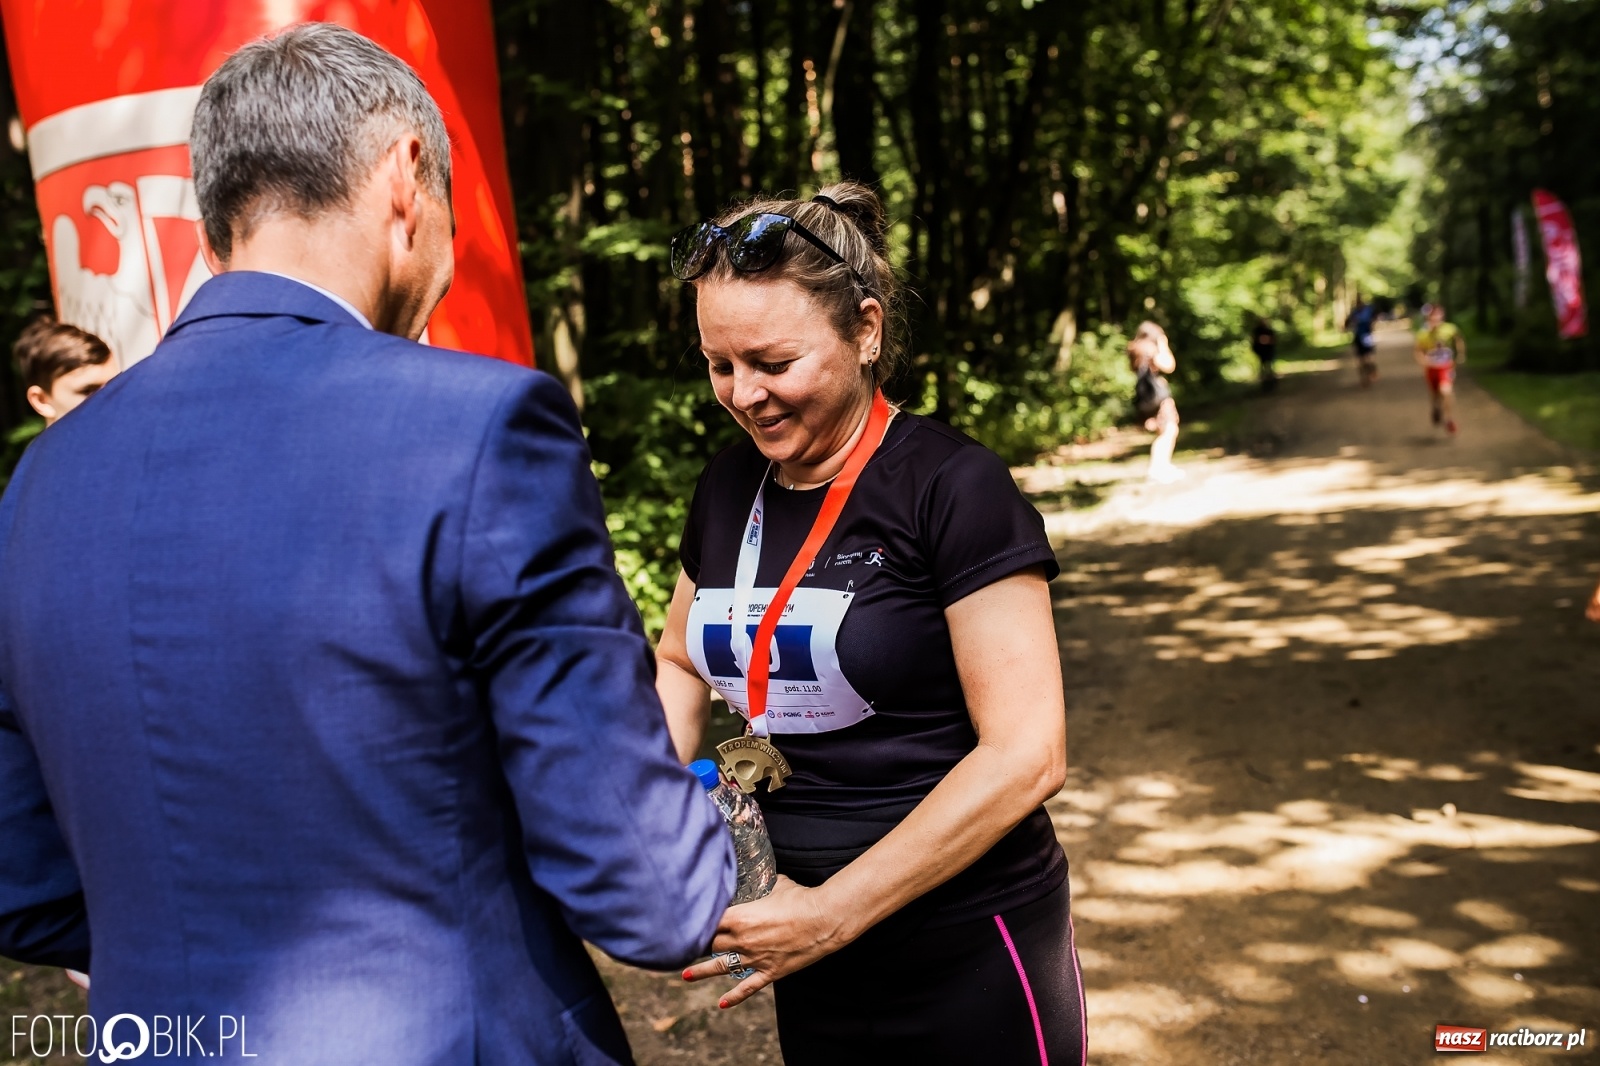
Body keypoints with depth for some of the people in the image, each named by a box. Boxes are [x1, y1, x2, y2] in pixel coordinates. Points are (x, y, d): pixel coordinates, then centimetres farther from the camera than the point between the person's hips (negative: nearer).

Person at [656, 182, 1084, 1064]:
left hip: (967, 952, -5)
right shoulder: (730, 487, 2)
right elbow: (680, 663, 16)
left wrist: (833, 910, -21)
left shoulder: (953, 486, -16)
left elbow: (1026, 754, -20)